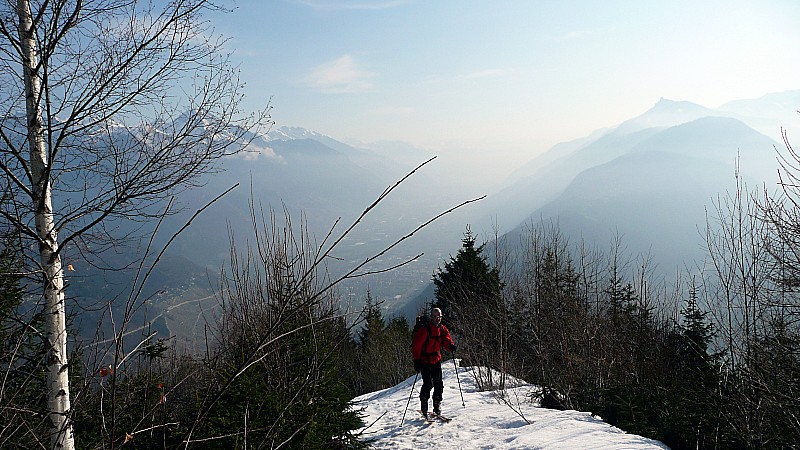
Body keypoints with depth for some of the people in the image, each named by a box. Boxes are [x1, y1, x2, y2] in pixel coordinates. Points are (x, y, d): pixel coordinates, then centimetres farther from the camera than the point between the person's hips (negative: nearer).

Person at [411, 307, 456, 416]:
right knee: (428, 384, -12)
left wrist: (451, 346, -22)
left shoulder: (443, 329, 3)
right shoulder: (424, 330, -16)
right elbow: (416, 346, -14)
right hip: (425, 361, -5)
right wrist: (416, 360, -18)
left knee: (439, 384, 3)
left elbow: (447, 340, 2)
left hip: (436, 360, 5)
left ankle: (437, 406, 15)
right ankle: (424, 405, 6)